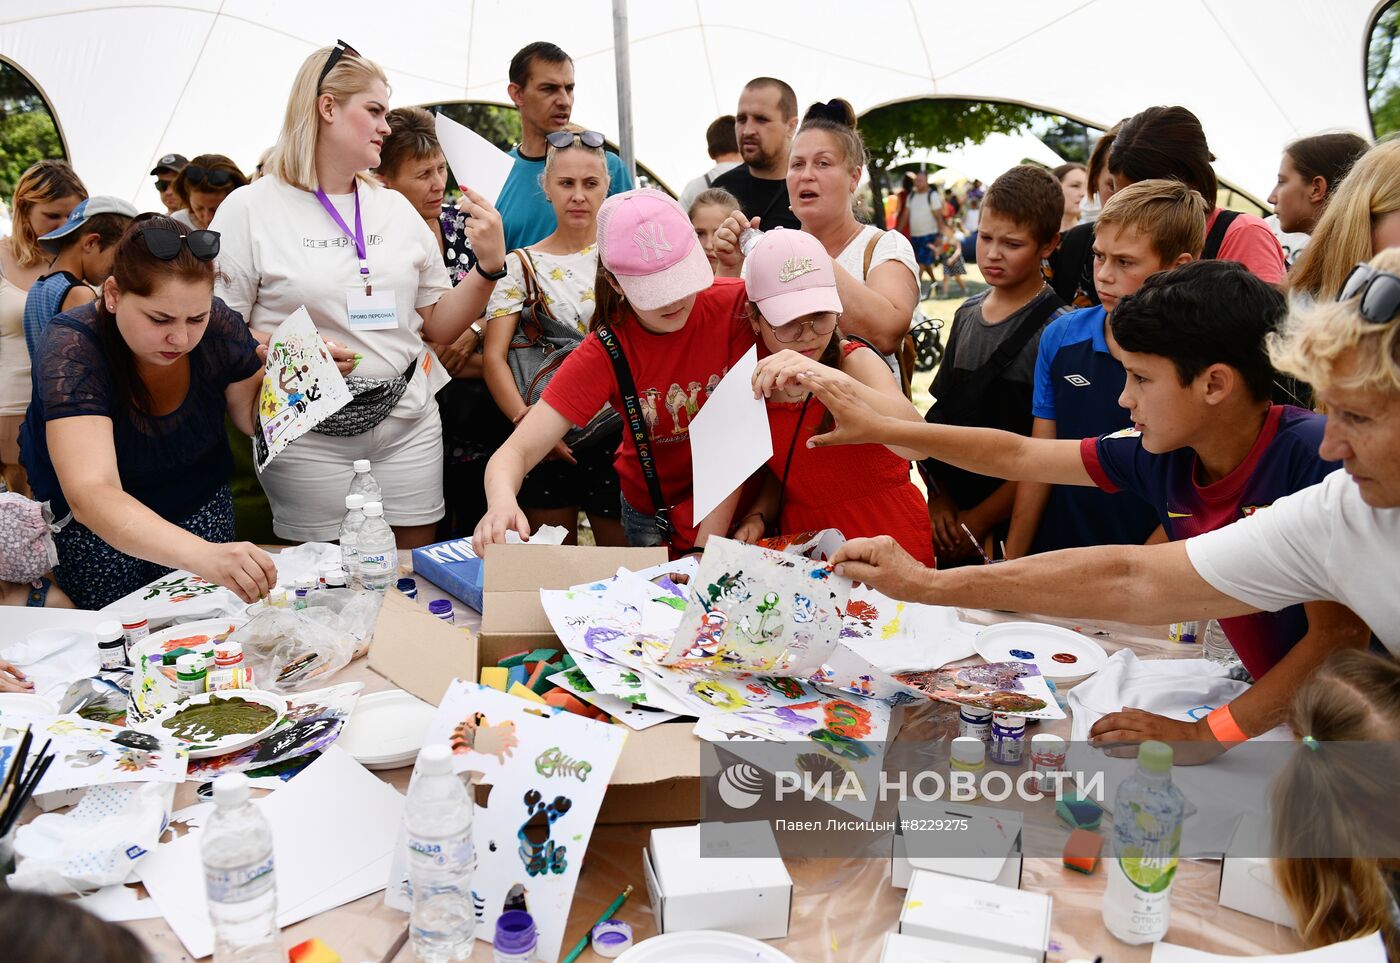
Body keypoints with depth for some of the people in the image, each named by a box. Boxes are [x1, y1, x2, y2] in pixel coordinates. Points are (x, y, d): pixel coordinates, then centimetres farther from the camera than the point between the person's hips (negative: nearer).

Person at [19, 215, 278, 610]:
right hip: (93, 525, -3)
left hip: (201, 508, 3)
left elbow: (251, 418, -1)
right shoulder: (72, 350, -32)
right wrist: (201, 554, -63)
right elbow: (91, 494, -46)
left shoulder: (219, 326, -20)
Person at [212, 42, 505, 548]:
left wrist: (490, 265, -3)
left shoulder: (396, 208, 11)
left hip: (409, 424, 4)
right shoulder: (250, 210, -3)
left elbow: (440, 327, 11)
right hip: (308, 433, -4)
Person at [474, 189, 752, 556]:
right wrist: (502, 503, -46)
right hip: (652, 512, 1)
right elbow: (516, 452, -22)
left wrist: (708, 545, -26)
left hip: (736, 506, 0)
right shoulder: (605, 353, -18)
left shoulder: (737, 304, -20)